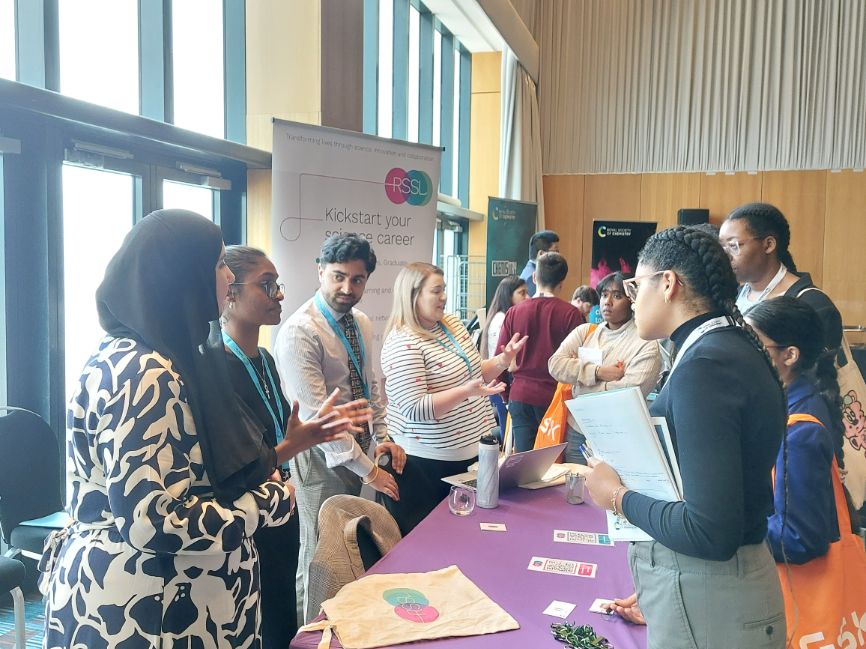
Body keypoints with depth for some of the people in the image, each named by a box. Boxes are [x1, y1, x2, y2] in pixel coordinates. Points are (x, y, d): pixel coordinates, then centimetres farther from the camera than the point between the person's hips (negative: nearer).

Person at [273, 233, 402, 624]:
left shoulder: (361, 324, 5)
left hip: (359, 447, 8)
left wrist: (381, 437, 5)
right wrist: (367, 469, -20)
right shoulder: (300, 332, -21)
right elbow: (315, 415, -24)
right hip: (324, 455, -7)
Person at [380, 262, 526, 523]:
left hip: (471, 449, 8)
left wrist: (503, 360, -3)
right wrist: (466, 391, -33)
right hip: (428, 462, -7)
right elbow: (414, 409, -24)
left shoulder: (453, 323, 6)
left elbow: (474, 373, 16)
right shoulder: (403, 344, -19)